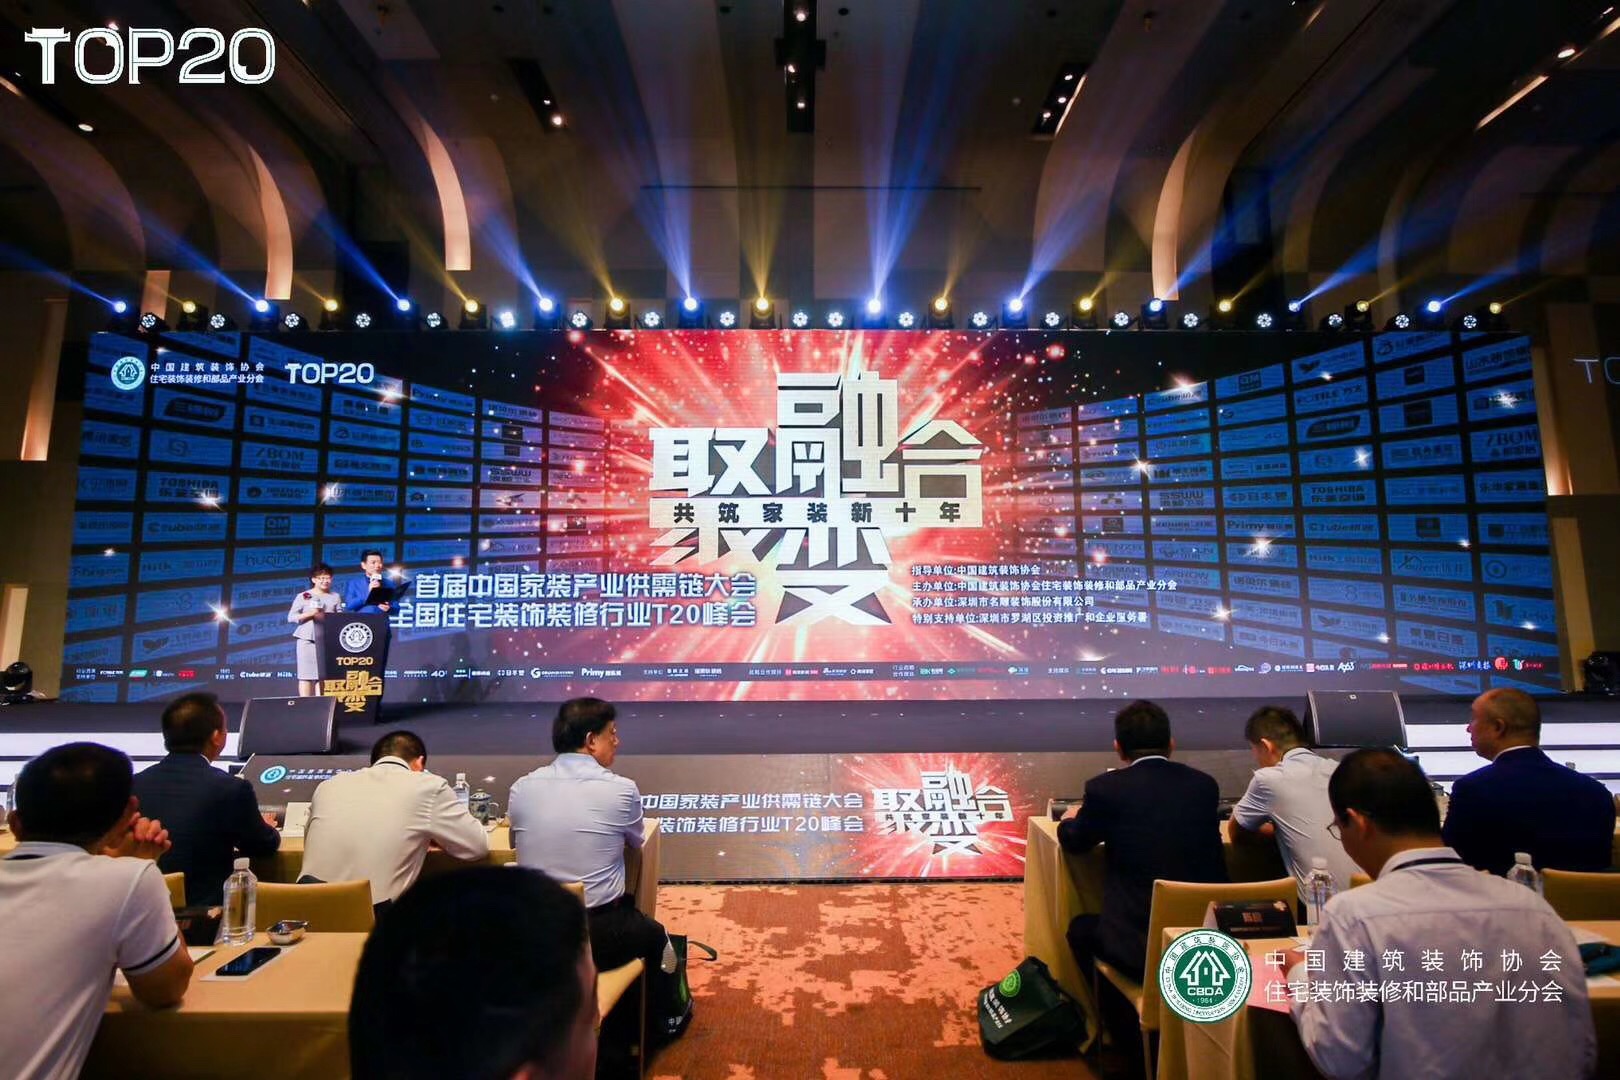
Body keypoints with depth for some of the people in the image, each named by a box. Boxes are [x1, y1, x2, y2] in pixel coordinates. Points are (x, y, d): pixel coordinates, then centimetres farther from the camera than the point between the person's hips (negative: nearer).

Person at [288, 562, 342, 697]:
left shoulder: (335, 597, 14)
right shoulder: (302, 596, 7)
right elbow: (291, 617, 2)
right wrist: (310, 614, -12)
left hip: (327, 639, 2)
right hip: (307, 639, -2)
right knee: (306, 674, -4)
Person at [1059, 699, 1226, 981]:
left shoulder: (1104, 788, -11)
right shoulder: (1205, 785, 2)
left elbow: (1075, 842, 8)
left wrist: (1068, 821, 31)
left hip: (1139, 943, -4)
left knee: (1080, 928, 25)